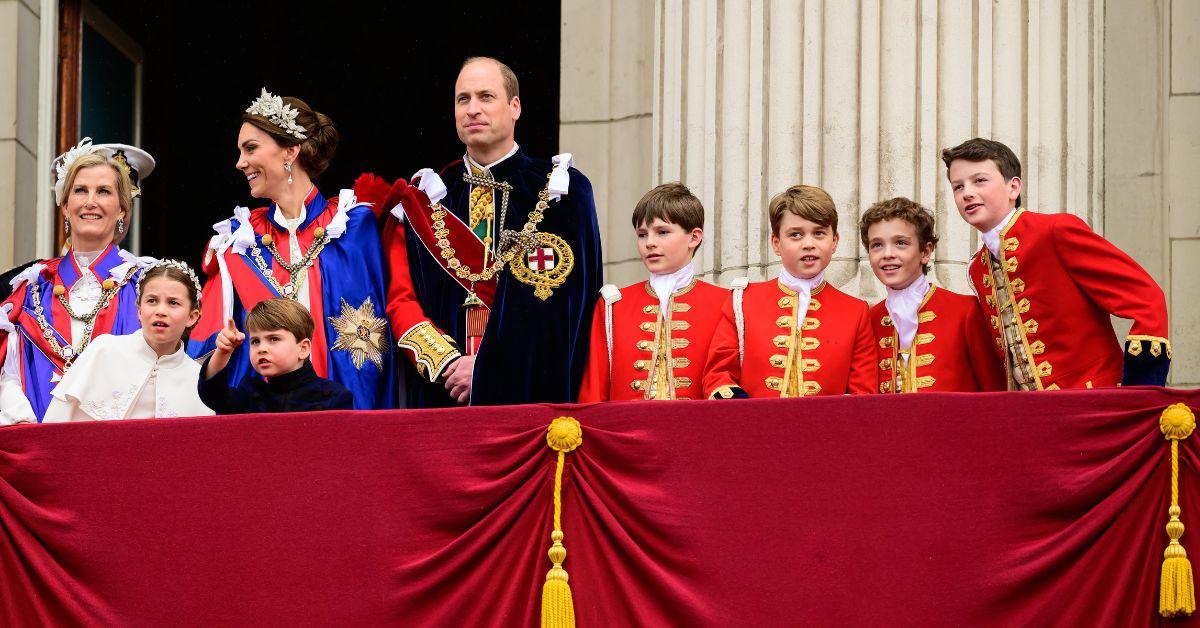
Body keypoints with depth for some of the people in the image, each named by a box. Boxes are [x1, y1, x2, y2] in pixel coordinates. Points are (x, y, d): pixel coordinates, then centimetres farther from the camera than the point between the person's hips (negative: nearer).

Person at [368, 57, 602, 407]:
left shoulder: (561, 191, 2)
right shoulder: (425, 198, 10)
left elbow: (565, 301, -7)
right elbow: (401, 299, 4)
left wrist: (489, 369, -14)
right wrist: (448, 364, -13)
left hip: (531, 395, -2)